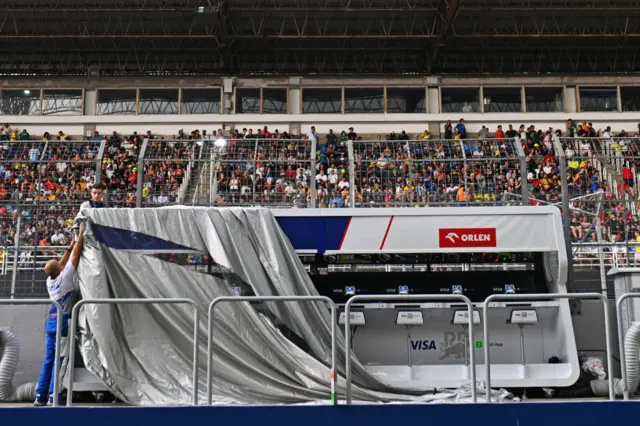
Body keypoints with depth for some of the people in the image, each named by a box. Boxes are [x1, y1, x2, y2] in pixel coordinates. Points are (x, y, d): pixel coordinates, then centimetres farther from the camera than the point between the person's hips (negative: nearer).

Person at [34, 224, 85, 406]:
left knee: (49, 359, 10)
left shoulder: (49, 281, 8)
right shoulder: (65, 277, -9)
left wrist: (70, 246, 25)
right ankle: (53, 396, -8)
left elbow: (61, 264, 24)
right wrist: (81, 234, -1)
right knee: (60, 360, -6)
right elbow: (75, 255, -8)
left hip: (52, 321, 7)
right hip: (63, 321, -7)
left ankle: (40, 396, 12)